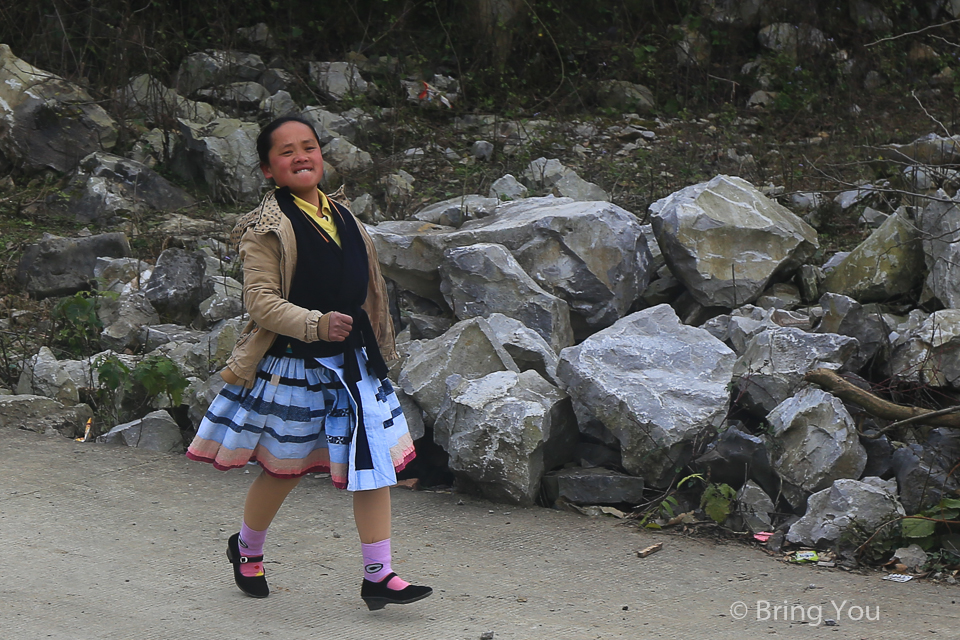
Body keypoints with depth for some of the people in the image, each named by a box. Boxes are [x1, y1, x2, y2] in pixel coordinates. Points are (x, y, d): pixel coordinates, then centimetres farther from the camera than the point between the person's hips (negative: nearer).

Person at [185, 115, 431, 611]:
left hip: (353, 359, 6)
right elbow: (261, 300, -19)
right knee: (283, 467, 8)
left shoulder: (340, 213, 10)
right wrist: (316, 324, -30)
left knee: (376, 461, -1)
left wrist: (374, 341, 22)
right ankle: (246, 548, 35)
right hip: (293, 362, -6)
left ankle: (378, 575, 2)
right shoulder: (266, 229, -12)